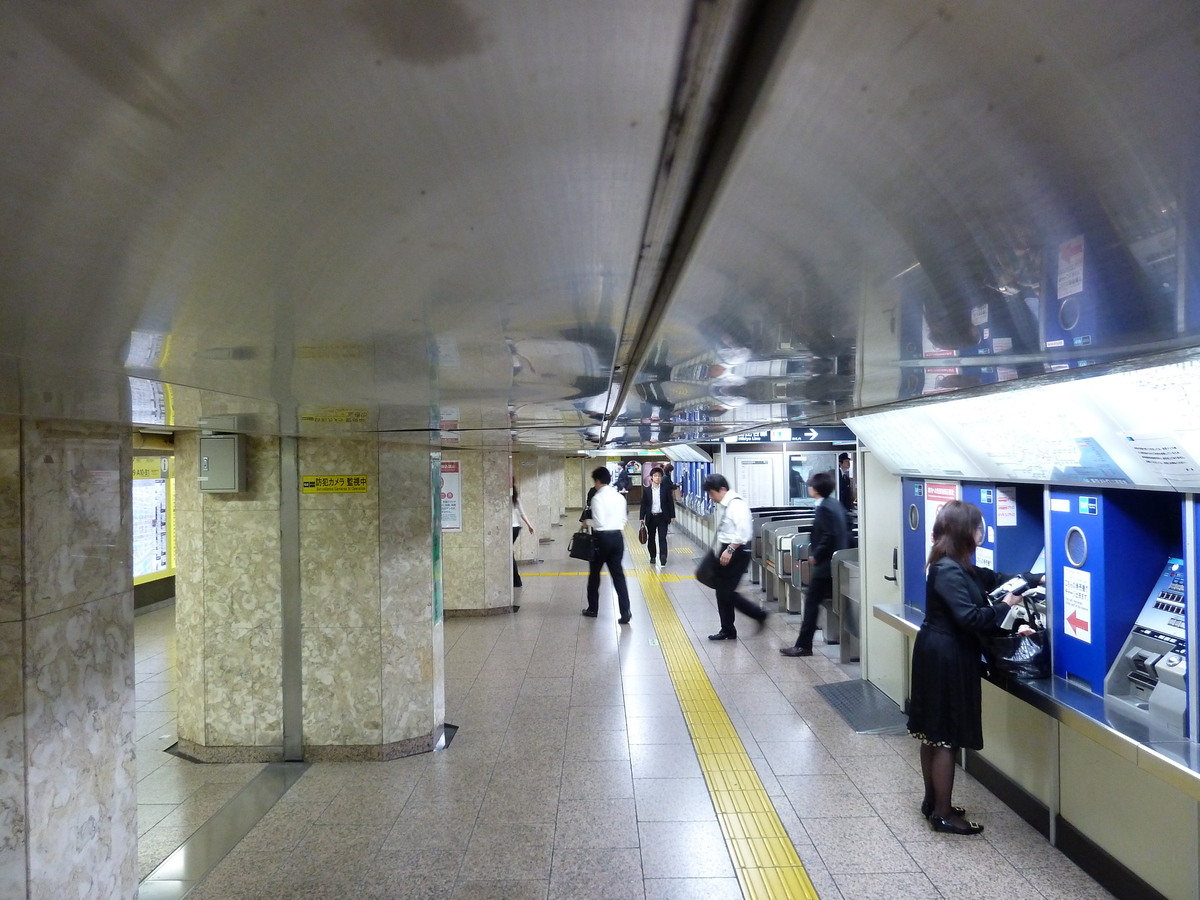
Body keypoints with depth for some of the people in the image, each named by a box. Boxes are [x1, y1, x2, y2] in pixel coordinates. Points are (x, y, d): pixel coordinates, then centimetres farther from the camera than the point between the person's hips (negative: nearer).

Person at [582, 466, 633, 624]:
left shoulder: (597, 497, -12)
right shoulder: (620, 497, 7)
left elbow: (598, 522, -16)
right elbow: (623, 519, 9)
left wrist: (587, 523, 1)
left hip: (602, 537, -5)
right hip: (617, 537, 5)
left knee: (594, 574, 13)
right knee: (618, 574, 4)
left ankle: (593, 609, 24)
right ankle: (625, 612, -4)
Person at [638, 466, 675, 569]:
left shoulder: (666, 488, -1)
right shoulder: (647, 490, 1)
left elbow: (670, 502, 2)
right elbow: (643, 504, 4)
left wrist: (672, 516, -1)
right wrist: (641, 517, 0)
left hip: (662, 517, -2)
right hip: (651, 517, 2)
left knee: (662, 538, -7)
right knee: (651, 538, 11)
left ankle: (663, 559, -7)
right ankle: (652, 557, 26)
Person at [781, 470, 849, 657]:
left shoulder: (823, 508, -18)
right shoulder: (836, 504, 10)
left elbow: (829, 536, -24)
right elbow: (844, 532, 17)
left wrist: (816, 556, -14)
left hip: (825, 563, -9)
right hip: (836, 560, 10)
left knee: (811, 602, -4)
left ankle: (803, 645, -2)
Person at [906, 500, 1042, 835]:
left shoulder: (956, 566, 9)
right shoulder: (948, 571, -22)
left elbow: (991, 577, 21)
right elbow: (969, 618, -26)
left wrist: (1037, 579, 19)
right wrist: (1005, 605, -11)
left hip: (939, 654, 10)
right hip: (947, 658, -10)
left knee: (933, 734, 18)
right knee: (947, 738, 0)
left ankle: (932, 801, 31)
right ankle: (943, 815, 11)